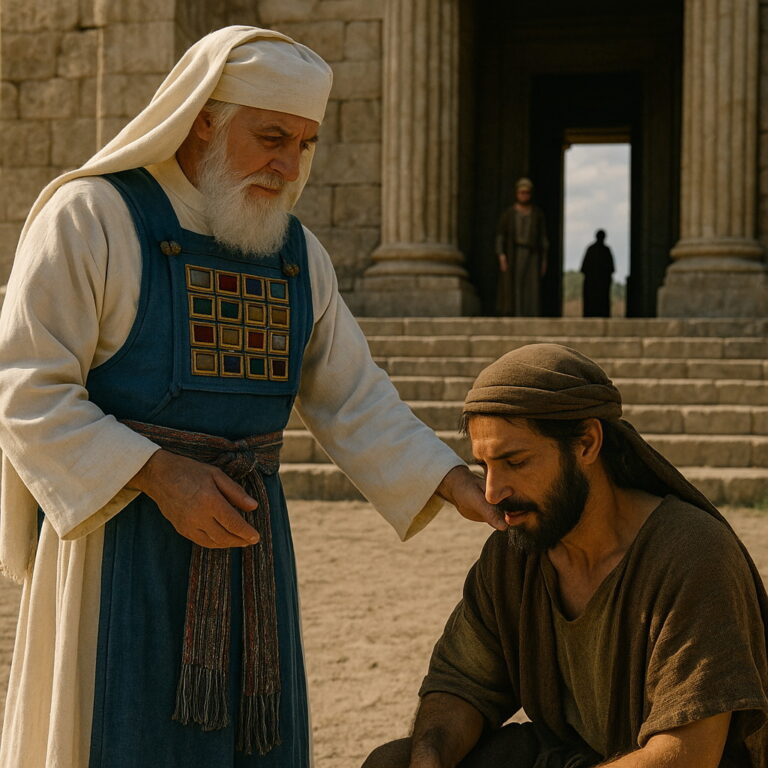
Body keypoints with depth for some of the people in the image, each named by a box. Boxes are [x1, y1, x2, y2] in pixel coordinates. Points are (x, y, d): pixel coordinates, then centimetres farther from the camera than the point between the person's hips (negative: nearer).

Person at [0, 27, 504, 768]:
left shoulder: (296, 253, 10)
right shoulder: (90, 215, -8)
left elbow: (354, 401, 9)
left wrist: (456, 482, -4)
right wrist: (157, 475, -22)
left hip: (241, 535, 6)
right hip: (117, 532, -5)